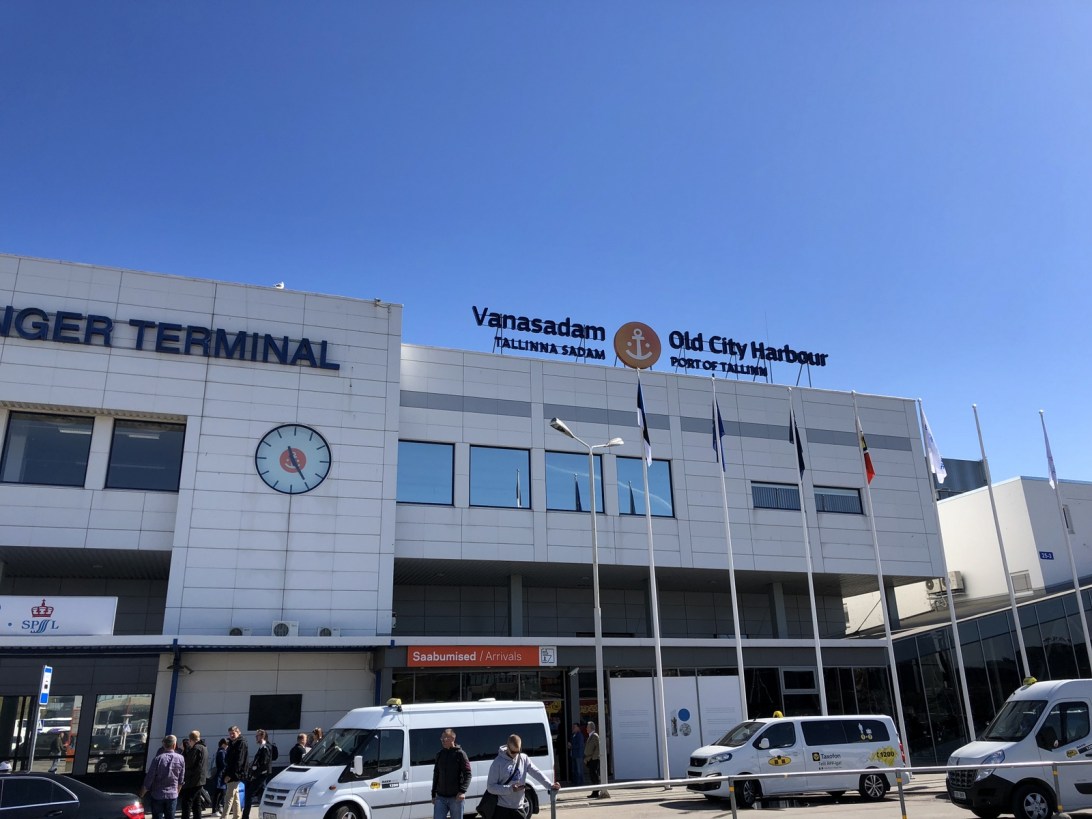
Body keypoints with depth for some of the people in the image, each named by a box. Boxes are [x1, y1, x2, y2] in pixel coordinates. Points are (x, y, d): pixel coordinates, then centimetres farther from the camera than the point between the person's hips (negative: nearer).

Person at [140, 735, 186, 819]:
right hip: (172, 795, 2)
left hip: (157, 795, -2)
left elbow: (148, 779, -11)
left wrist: (141, 795, 3)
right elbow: (181, 780, 5)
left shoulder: (158, 759, -14)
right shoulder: (180, 759, -5)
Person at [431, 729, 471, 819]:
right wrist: (433, 795, 15)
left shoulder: (460, 754, -5)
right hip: (440, 797, 4)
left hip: (456, 798, -4)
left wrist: (462, 791, -22)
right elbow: (436, 775, 17)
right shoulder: (440, 754, 10)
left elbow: (467, 774, -9)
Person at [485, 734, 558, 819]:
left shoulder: (524, 759, 2)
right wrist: (510, 789, -23)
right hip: (501, 808, -4)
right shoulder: (498, 762, -12)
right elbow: (490, 787, -13)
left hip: (518, 807, 4)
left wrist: (550, 785, -13)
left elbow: (537, 773, 1)